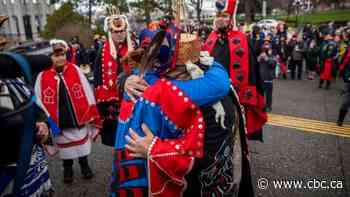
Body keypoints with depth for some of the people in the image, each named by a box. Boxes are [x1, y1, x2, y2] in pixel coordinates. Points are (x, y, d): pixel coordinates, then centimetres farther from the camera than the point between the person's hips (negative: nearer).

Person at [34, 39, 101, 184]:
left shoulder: (75, 70, -8)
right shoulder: (42, 76, -9)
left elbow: (87, 92, -4)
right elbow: (39, 101, -2)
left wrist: (92, 115, -3)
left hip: (79, 118, 0)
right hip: (59, 122, 0)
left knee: (82, 143, 20)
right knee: (65, 148, 20)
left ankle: (84, 164, 45)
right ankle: (67, 168, 46)